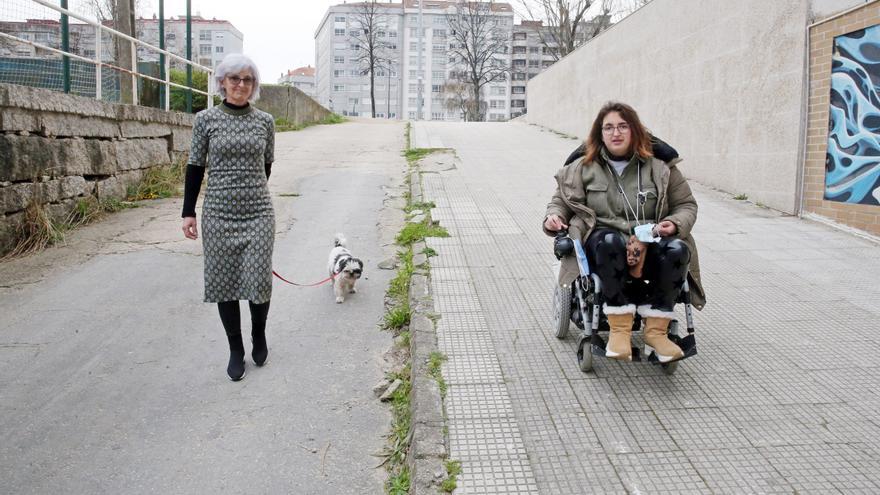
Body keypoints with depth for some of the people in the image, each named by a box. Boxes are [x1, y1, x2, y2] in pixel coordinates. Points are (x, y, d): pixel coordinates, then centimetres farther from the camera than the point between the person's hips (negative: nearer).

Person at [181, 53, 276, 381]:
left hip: (258, 211, 1)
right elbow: (195, 166, 4)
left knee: (259, 281, -3)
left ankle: (259, 335, 26)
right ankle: (235, 350, 21)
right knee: (225, 281, 5)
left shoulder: (265, 121, 4)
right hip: (219, 213, 0)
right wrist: (188, 211, 2)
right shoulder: (206, 119, 0)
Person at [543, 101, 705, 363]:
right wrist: (553, 216, -3)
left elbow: (686, 205, 17)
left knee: (677, 249, -32)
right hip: (602, 241, -1)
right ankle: (619, 327, -33)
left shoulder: (660, 167, 12)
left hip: (649, 244, 2)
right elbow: (562, 200, 21)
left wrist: (675, 224, -5)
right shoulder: (584, 167, 14)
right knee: (610, 241, -39)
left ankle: (656, 328, -23)